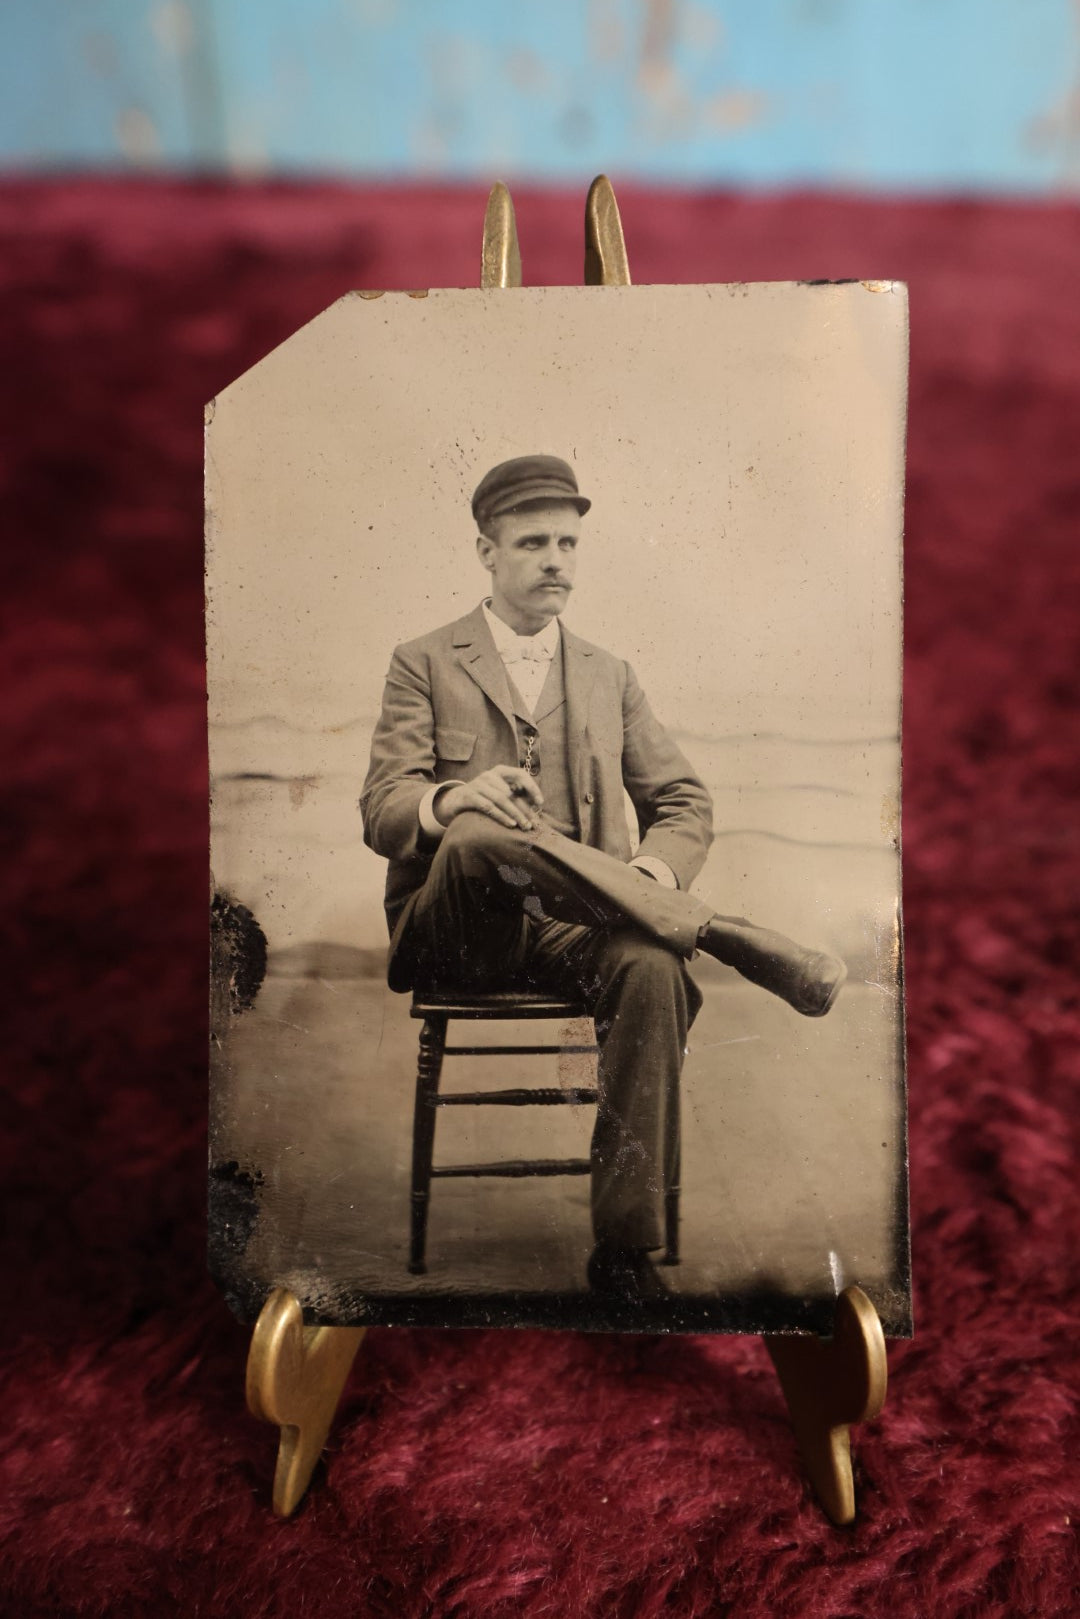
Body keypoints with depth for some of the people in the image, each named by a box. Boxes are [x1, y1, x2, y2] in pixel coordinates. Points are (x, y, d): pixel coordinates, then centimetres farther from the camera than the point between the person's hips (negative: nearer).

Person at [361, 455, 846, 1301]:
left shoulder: (609, 675, 18)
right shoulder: (424, 664, 9)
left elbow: (687, 803, 14)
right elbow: (382, 810, -2)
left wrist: (647, 875, -10)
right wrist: (452, 799, -28)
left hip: (575, 926, 2)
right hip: (458, 937, -2)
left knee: (652, 968, -32)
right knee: (478, 835, -35)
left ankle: (625, 1246, -22)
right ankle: (727, 935, -30)